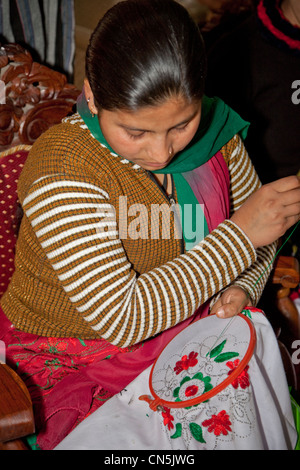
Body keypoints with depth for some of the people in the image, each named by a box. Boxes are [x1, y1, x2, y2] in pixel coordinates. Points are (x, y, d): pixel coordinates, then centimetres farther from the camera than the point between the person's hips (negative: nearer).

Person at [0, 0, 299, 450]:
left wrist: (240, 286, -12)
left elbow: (259, 234, 10)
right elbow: (122, 319, -28)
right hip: (73, 368, -4)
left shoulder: (212, 130, -7)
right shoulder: (61, 175, -25)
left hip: (189, 331, 5)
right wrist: (238, 235, -24)